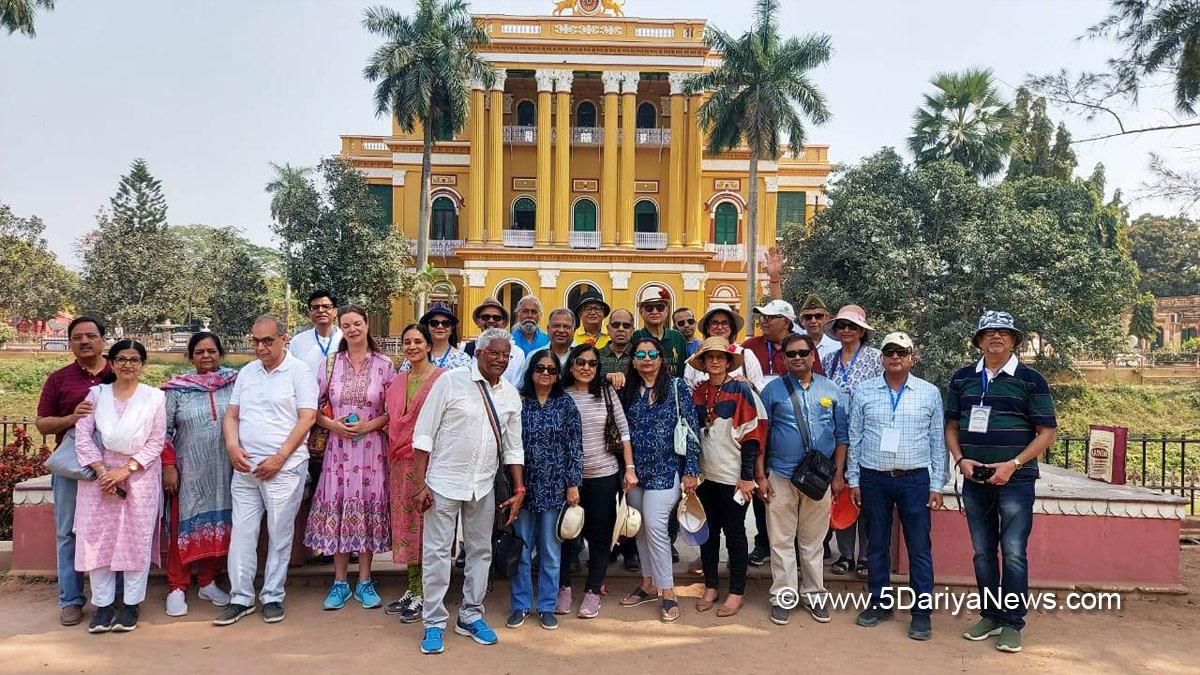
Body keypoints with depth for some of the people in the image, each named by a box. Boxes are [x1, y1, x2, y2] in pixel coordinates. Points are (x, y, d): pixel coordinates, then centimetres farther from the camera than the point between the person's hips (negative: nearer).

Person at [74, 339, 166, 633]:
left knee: (137, 539, -1)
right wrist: (102, 471, -11)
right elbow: (83, 436, -1)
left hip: (140, 474, -2)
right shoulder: (96, 394, 5)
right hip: (100, 473, 2)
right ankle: (103, 604, 12)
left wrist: (125, 470, -12)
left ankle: (131, 604, 10)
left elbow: (156, 442, -3)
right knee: (98, 537, 1)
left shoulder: (154, 397, 0)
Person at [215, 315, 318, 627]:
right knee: (242, 533, 6)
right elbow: (231, 415, 14)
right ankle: (241, 598, 17)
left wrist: (279, 458, -14)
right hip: (245, 467, 5)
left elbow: (307, 418, -9)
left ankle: (273, 597, 17)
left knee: (280, 535, 4)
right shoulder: (246, 372, 13)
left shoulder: (299, 371, -3)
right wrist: (232, 447, -5)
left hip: (283, 468, -5)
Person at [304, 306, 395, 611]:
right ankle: (340, 582, 16)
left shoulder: (384, 365, 0)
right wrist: (332, 424, -10)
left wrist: (369, 425, -13)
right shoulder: (331, 363, 5)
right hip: (339, 446, 1)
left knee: (368, 507, 3)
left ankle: (364, 581, 15)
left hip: (372, 448, -1)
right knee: (338, 508, 3)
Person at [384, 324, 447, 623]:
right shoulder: (398, 381, 14)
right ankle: (412, 588, 22)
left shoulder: (441, 378, -7)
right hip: (400, 461, 6)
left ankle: (423, 595, 10)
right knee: (404, 523, 10)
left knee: (424, 523, -1)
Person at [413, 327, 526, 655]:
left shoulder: (510, 394, 5)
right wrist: (422, 482, -10)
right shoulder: (450, 381, -9)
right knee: (437, 552, 3)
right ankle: (434, 623, 17)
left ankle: (470, 616, 30)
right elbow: (424, 434, -7)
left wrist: (519, 489, 7)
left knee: (481, 551, 13)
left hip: (484, 486, 4)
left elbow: (513, 447, 11)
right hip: (444, 481, -4)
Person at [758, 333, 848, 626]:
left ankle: (813, 594, 24)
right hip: (780, 476, -1)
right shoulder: (773, 390, 0)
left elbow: (841, 435, 8)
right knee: (781, 540, 5)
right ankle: (782, 596, 14)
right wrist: (760, 476, -3)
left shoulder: (831, 391, 5)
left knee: (813, 540, 12)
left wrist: (838, 475, 3)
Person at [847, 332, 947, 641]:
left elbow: (938, 442, 4)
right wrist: (853, 481, 3)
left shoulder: (930, 393, 3)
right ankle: (879, 603, 23)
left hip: (915, 479, -1)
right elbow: (854, 439, 5)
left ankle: (922, 610, 13)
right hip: (873, 479, 1)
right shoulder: (864, 392, 4)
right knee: (877, 545, 11)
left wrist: (937, 485, 0)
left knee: (919, 548, 2)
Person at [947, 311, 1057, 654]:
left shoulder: (1031, 380, -3)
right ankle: (990, 615, 24)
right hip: (974, 481, 4)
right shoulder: (962, 379, 7)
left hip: (1015, 480, -4)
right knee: (983, 552, 12)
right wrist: (961, 459, -5)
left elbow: (1046, 433, -4)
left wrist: (1013, 465, -15)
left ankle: (1012, 623, 11)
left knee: (1013, 553, -1)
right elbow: (951, 426, 12)